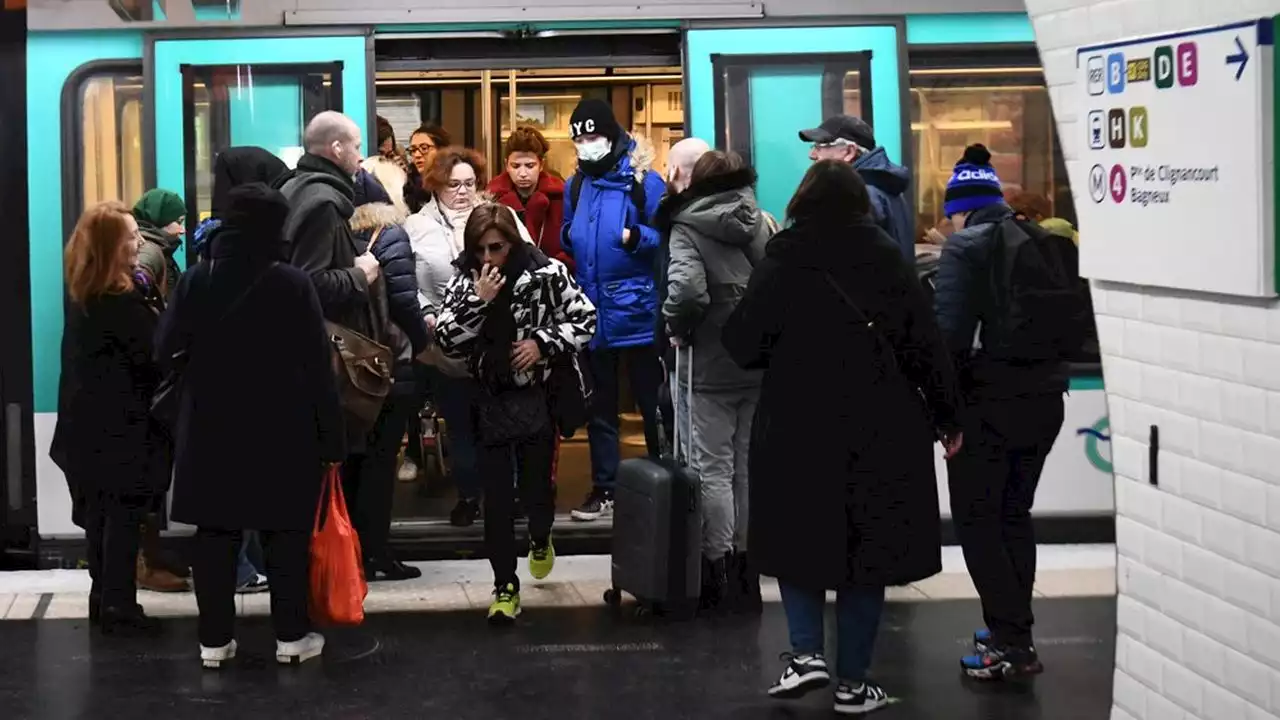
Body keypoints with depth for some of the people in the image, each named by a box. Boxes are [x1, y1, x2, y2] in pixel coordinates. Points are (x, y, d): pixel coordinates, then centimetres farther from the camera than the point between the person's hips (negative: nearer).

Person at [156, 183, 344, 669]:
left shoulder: (197, 279, -3)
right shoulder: (292, 283, -11)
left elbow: (166, 344, 5)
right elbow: (318, 365, -10)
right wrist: (331, 437, -5)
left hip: (211, 429, 3)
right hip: (282, 431, -2)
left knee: (216, 532, 9)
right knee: (286, 532, 8)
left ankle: (215, 639, 12)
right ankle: (291, 636, 13)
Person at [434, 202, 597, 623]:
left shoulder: (546, 273, -8)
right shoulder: (464, 281, -2)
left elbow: (585, 319, -2)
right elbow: (446, 342, -8)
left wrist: (542, 342, -14)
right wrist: (479, 301, -19)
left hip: (536, 398, -1)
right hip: (489, 401, 1)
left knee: (536, 485, 6)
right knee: (496, 497, 0)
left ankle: (540, 539, 42)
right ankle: (505, 586, 9)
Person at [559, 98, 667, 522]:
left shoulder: (643, 180, -10)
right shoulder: (575, 185, 9)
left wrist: (635, 236, -28)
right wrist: (569, 237, 0)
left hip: (636, 312, -6)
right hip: (592, 312, 6)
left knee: (652, 405, 6)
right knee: (599, 407, 13)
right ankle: (604, 489, 23)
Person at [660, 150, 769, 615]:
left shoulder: (687, 231, -8)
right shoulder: (763, 225, 5)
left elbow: (687, 290, -24)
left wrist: (678, 327, -6)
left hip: (712, 366, -4)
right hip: (761, 362, 4)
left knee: (714, 468, 4)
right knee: (749, 466, 13)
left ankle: (719, 569, 6)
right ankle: (745, 567, 19)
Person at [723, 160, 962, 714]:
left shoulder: (781, 263, -4)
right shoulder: (885, 257, -1)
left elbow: (742, 345, -6)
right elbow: (925, 342, -2)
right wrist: (946, 417, 8)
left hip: (799, 425, -1)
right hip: (881, 427, 1)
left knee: (800, 538, 16)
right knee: (867, 544, 9)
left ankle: (807, 653, 0)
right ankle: (853, 683, 11)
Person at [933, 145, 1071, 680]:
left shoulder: (965, 247, -10)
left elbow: (949, 333, -18)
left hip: (989, 401, -7)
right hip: (1044, 397, 7)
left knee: (977, 518, 3)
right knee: (1015, 514, 18)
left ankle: (1009, 641, -2)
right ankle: (1016, 635, 23)